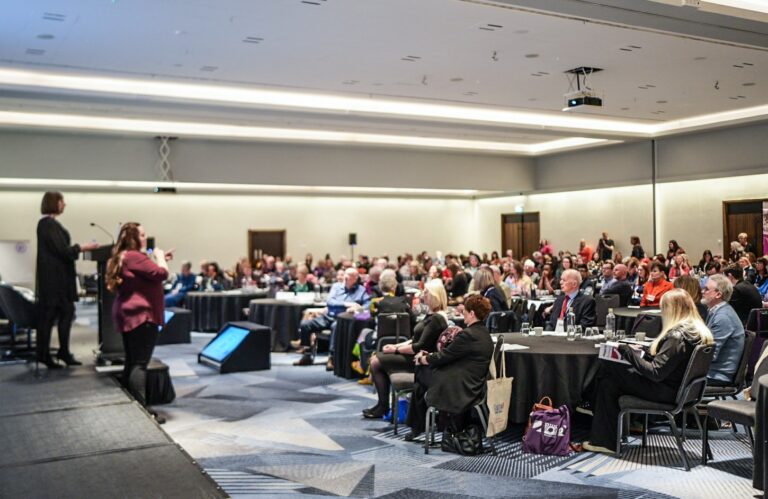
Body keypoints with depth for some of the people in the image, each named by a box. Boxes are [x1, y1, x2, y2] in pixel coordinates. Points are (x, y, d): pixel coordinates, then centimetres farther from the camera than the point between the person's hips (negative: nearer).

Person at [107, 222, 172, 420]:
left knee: (131, 362, 13)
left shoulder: (122, 258, 17)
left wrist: (159, 259, 18)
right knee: (140, 363, -13)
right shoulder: (135, 256, -15)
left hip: (128, 315, 10)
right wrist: (160, 257, -2)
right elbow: (161, 273, -20)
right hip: (141, 315, -10)